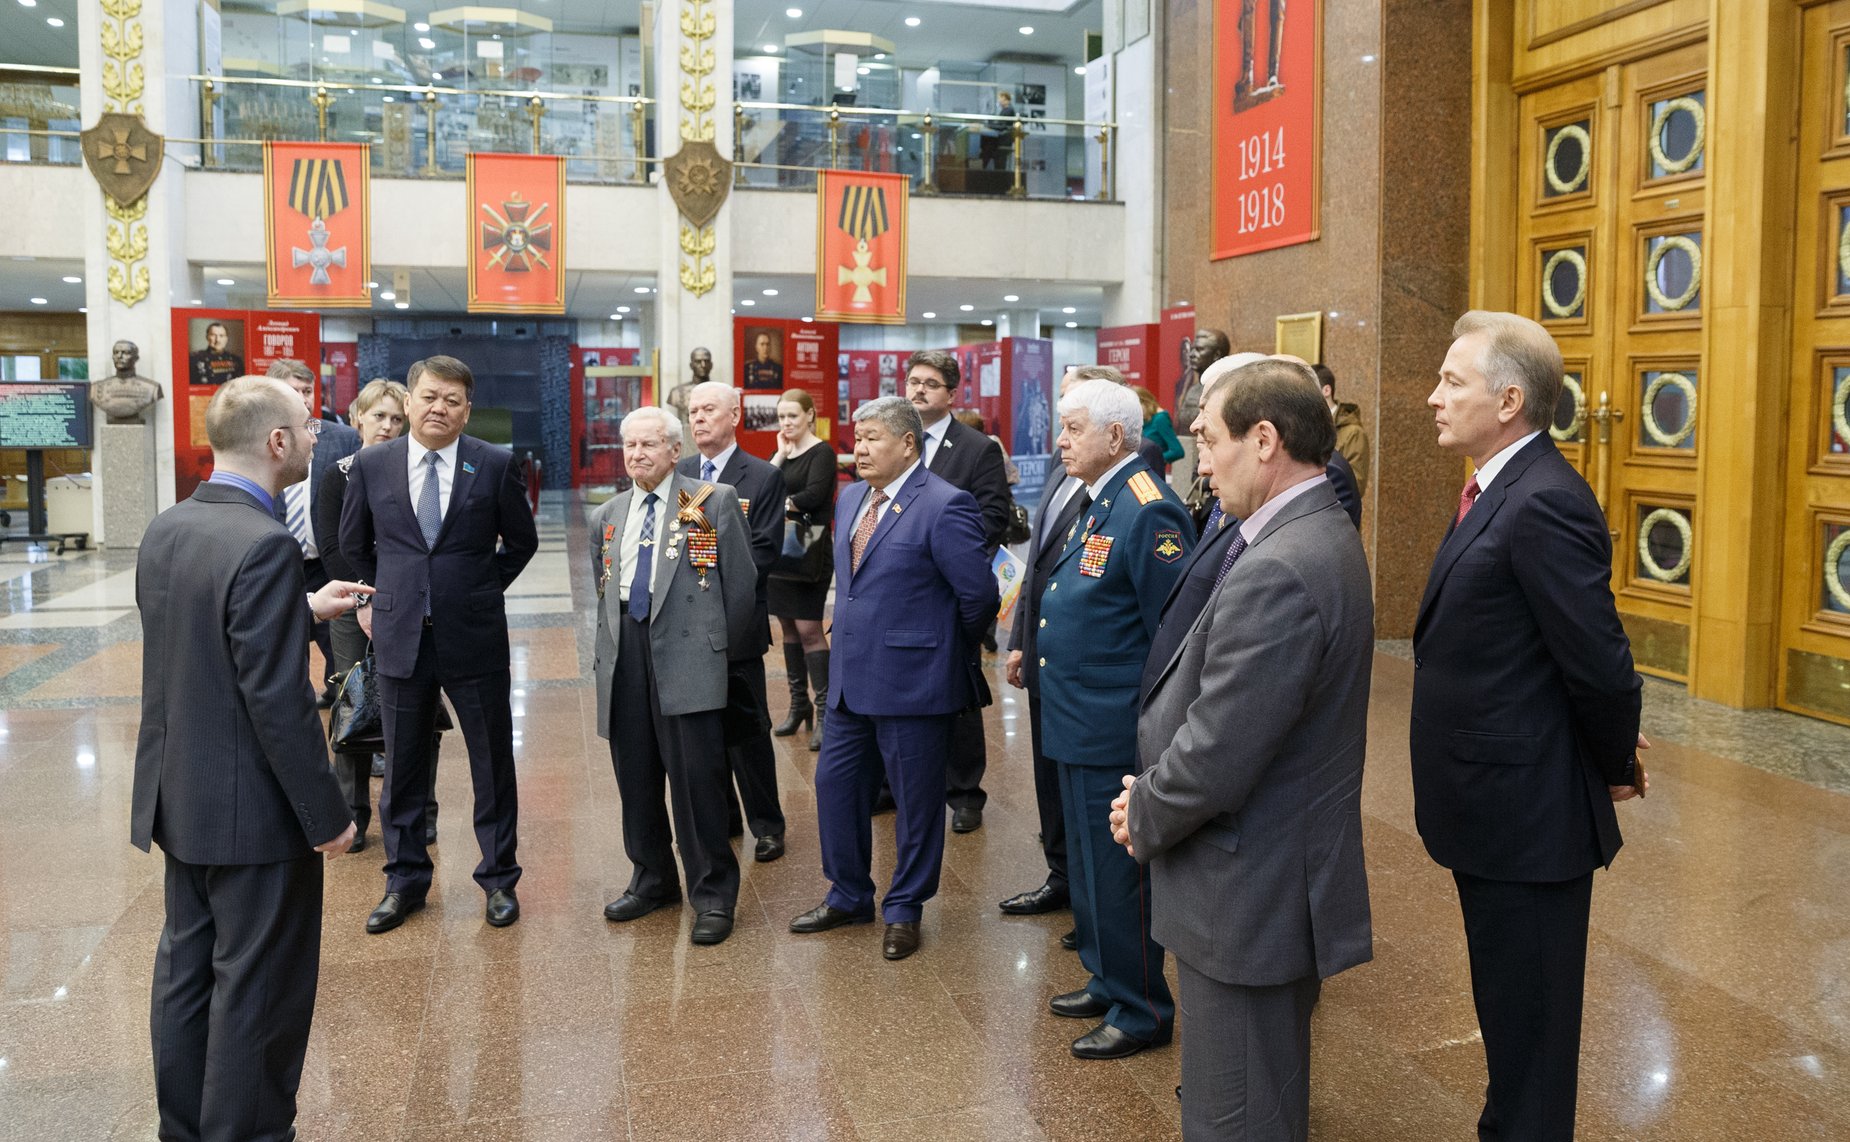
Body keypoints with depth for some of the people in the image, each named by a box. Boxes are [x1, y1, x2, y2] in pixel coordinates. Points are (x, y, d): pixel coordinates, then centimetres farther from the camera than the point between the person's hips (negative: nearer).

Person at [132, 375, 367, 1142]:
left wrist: (304, 609, 20)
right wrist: (327, 815, -16)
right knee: (258, 989, 6)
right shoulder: (264, 545, -23)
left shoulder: (165, 529, 3)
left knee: (186, 967, 19)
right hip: (250, 807, -9)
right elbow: (277, 701, -24)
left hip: (176, 796, 9)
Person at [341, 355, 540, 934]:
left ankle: (499, 878, 24)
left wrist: (482, 591, 5)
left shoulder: (496, 465, -4)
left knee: (493, 761, 8)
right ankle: (405, 880, 28)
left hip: (475, 636, -1)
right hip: (399, 636, 2)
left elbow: (521, 541, 8)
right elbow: (353, 545, 15)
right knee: (402, 765, 11)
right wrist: (379, 598, 13)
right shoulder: (371, 466, 1)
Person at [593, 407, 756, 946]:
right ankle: (651, 880, 28)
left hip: (688, 654, -5)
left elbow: (741, 583, 2)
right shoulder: (608, 515, 16)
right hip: (624, 657, 5)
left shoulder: (715, 501, 0)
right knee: (636, 777, 11)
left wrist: (724, 647, 6)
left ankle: (713, 895, 8)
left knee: (697, 777, -5)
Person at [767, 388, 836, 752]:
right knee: (788, 627, 10)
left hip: (810, 553, -7)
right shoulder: (784, 453, 14)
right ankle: (798, 704, 20)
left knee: (809, 629, -9)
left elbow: (814, 494, -19)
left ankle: (824, 711, -5)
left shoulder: (822, 452, -6)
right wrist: (780, 453, -1)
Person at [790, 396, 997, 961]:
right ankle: (849, 896, 33)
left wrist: (948, 648, -1)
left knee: (916, 800, 7)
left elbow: (979, 595, -14)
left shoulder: (945, 507, -16)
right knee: (836, 784, 15)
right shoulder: (849, 500, 10)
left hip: (912, 680, -8)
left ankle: (904, 909, 24)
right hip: (851, 678, 8)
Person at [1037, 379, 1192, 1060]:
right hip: (1075, 723, 10)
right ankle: (1107, 983, 38)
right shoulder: (1090, 502, 11)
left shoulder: (1148, 511, -19)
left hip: (1116, 730, -10)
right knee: (1087, 865, 21)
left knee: (1117, 875, 3)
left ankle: (1141, 1013, 20)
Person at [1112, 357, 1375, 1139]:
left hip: (1249, 895, -10)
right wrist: (1155, 786, 5)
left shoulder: (1277, 572, -27)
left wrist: (1145, 818, -8)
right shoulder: (1322, 534, 7)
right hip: (1290, 872, 10)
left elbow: (1216, 759, -26)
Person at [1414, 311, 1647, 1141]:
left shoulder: (1543, 502, -23)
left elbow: (1598, 656, -21)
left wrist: (1618, 764, -6)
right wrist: (1609, 749, 13)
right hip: (1497, 803, 10)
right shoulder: (1500, 490, 9)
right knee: (1508, 1006, 23)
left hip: (1529, 811, -10)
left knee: (1529, 1016, 7)